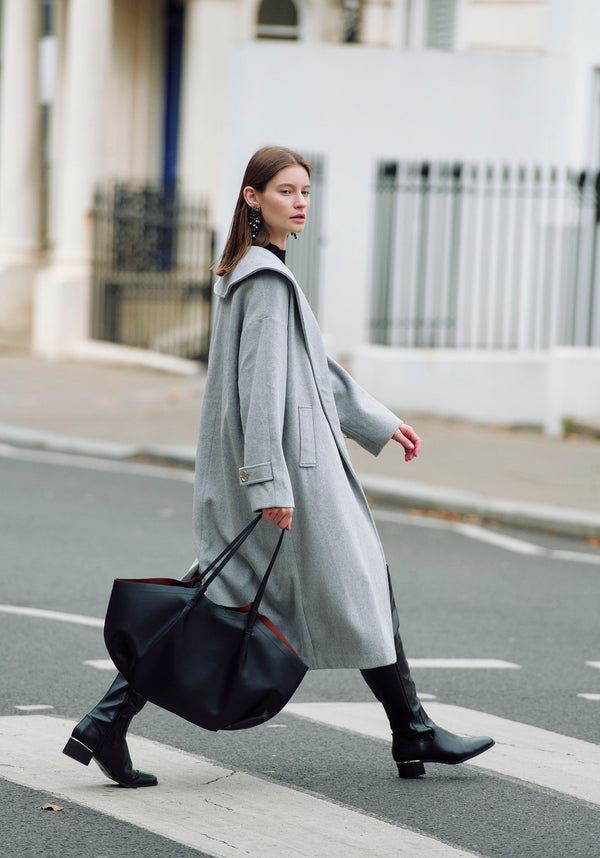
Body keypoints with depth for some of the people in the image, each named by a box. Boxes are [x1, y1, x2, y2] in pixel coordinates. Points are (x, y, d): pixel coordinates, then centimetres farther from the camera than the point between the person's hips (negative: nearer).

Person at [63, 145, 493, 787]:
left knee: (214, 603, 6)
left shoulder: (246, 272, 17)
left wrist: (379, 423, 29)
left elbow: (315, 367, 25)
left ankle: (108, 723, -2)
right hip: (289, 461, -10)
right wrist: (272, 481, -25)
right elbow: (262, 380, -21)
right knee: (360, 586, 4)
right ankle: (412, 735, 14)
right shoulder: (268, 279, -14)